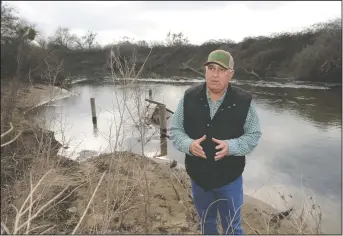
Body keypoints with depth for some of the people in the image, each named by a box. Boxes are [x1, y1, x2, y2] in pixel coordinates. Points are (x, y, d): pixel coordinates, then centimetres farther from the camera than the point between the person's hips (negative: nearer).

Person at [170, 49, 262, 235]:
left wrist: (231, 146, -24)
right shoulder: (189, 97, -8)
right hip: (198, 176, 2)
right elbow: (175, 129, -2)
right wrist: (188, 144, -23)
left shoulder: (244, 101, -13)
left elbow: (254, 135, -5)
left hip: (229, 178, -1)